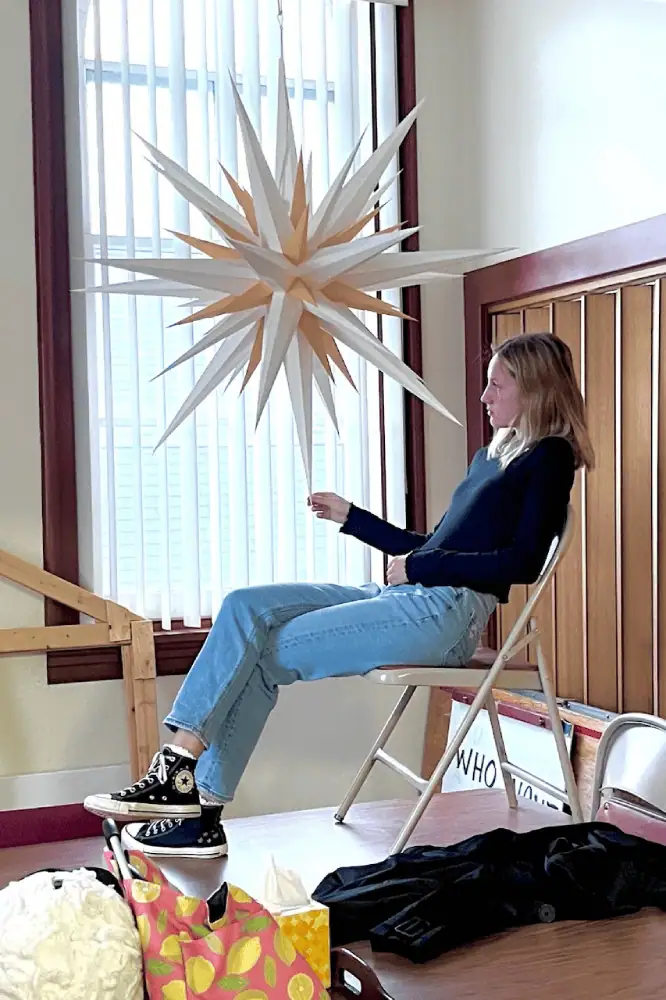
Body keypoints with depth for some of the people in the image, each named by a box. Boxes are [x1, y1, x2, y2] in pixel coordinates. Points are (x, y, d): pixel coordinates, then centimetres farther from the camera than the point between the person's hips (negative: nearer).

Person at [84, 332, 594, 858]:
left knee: (268, 651, -16)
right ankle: (179, 771, -15)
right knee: (246, 607, -8)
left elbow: (523, 561, -15)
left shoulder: (549, 457, -1)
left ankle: (198, 796, -10)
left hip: (448, 609, -9)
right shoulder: (491, 456, 26)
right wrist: (350, 517, 27)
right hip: (404, 596, 9)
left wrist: (421, 567, -12)